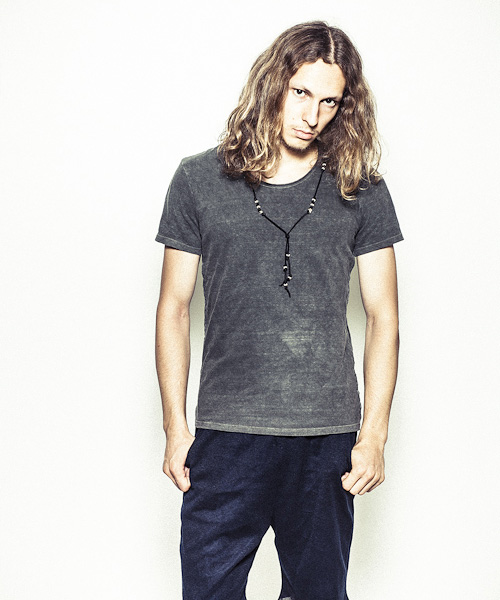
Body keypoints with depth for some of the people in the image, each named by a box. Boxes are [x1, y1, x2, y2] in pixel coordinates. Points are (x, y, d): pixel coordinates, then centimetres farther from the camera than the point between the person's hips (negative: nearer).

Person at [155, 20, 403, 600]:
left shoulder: (362, 192, 5)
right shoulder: (199, 180, 3)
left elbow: (382, 317, 5)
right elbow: (174, 307, 6)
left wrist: (374, 436, -2)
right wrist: (175, 427, 2)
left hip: (329, 439, 1)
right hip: (226, 435, -1)